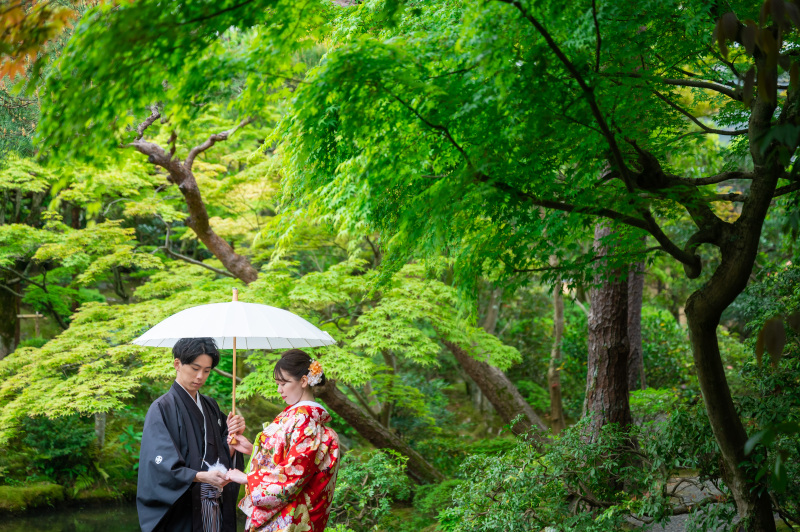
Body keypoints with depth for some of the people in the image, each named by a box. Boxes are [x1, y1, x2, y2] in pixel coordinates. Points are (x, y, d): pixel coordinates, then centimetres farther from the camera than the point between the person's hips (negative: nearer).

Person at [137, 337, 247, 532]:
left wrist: (233, 436, -8)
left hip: (215, 508, 5)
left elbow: (225, 457, 11)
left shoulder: (211, 407, 13)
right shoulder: (162, 408, -7)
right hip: (182, 511, -5)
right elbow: (162, 465, -17)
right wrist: (201, 476, -30)